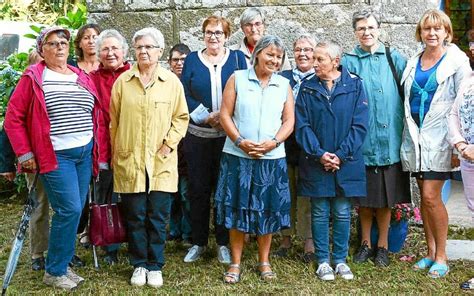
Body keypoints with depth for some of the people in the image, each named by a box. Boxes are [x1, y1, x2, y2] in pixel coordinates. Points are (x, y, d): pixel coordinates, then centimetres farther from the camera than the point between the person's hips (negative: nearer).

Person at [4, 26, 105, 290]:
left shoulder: (82, 78, 13)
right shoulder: (33, 78, -2)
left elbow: (97, 116, 15)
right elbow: (13, 117, -3)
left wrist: (99, 149, 9)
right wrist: (25, 154, -7)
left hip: (85, 153, 6)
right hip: (55, 156, -5)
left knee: (75, 212, 8)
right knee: (69, 210, -11)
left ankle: (62, 263, 22)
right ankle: (54, 271, 5)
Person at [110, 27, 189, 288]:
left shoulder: (172, 82, 2)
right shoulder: (123, 81, 3)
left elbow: (181, 117, 7)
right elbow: (114, 120, 7)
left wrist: (169, 144, -4)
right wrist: (115, 153, 5)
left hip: (161, 161, 0)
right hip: (130, 160, 1)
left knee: (158, 217, 4)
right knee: (135, 216, 6)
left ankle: (155, 266, 17)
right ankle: (139, 265, 20)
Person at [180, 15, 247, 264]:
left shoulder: (237, 58, 7)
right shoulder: (192, 59, 8)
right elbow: (185, 95, 1)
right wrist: (206, 116, -11)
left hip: (228, 135, -1)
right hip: (197, 135, 1)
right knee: (198, 188, 4)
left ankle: (223, 243, 14)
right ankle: (198, 242, 16)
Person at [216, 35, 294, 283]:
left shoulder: (284, 85, 9)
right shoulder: (237, 79, 2)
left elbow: (289, 120, 5)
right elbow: (225, 115, -2)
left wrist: (273, 142, -12)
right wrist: (240, 141, -14)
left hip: (272, 158, 2)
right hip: (237, 156, -2)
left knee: (267, 210, 7)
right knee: (237, 207, 3)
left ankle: (264, 261, 21)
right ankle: (235, 263, 13)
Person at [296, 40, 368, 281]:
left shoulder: (354, 85, -1)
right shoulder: (307, 88, 3)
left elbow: (360, 125, -5)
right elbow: (302, 125, -2)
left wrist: (341, 155, -13)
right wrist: (319, 154, -13)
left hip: (346, 162, -1)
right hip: (315, 162, 1)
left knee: (342, 213, 7)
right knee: (320, 213, 6)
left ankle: (340, 259, 19)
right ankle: (322, 260, 16)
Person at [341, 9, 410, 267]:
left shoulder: (394, 59, 5)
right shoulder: (348, 62, 3)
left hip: (389, 139, 0)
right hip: (361, 140, 0)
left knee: (385, 197, 9)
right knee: (364, 197, 9)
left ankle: (382, 245, 24)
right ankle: (365, 243, 26)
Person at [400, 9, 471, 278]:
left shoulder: (457, 62, -4)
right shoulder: (413, 63, 12)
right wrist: (411, 133, 11)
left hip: (439, 137, -5)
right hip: (416, 137, 5)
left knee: (431, 196, -10)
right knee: (425, 197, 9)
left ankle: (441, 256, 4)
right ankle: (431, 252, 19)